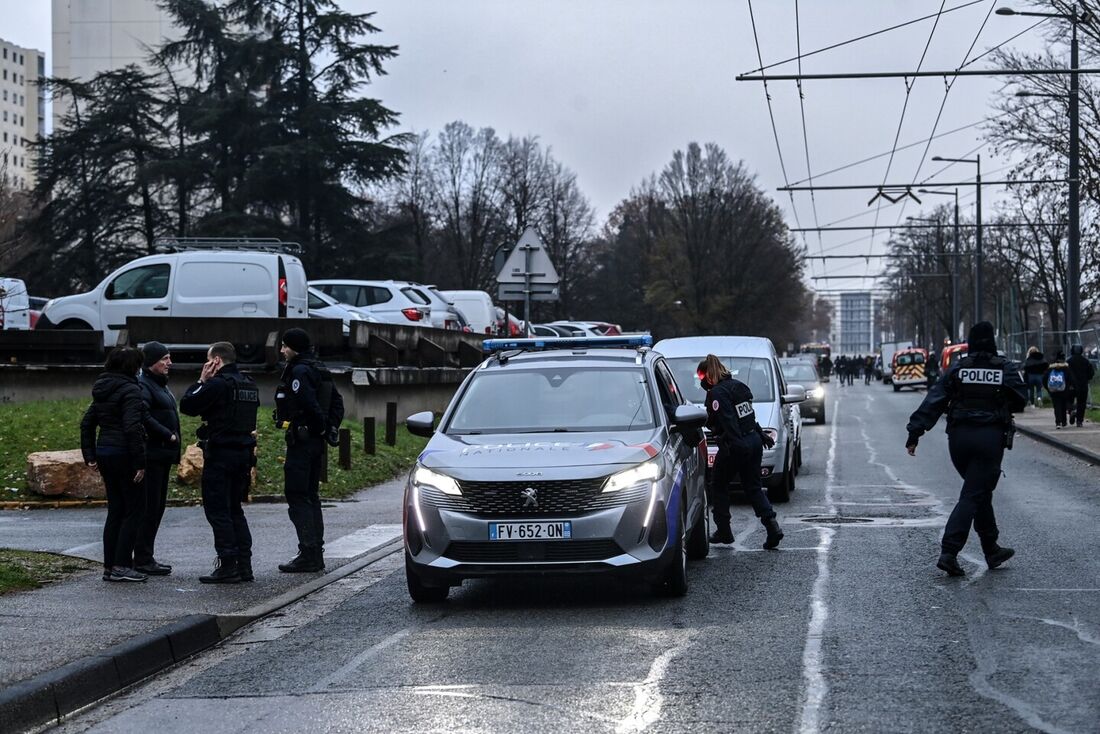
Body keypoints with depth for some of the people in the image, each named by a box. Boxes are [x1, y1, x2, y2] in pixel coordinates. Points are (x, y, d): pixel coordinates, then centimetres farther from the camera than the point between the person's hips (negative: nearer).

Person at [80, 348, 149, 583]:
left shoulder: (102, 390, 13)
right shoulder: (130, 391, -14)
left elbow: (87, 423, 15)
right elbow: (132, 428, -22)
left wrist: (89, 455, 18)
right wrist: (140, 462, -19)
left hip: (104, 454, 8)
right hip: (123, 455, -8)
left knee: (115, 510, 14)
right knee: (134, 509, -1)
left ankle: (109, 566, 14)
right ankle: (121, 565, -5)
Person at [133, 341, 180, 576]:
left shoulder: (160, 384, 20)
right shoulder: (143, 385, -12)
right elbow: (144, 417, -26)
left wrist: (172, 438, 12)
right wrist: (168, 435, -20)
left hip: (163, 454, 10)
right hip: (151, 454, -10)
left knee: (157, 505, 12)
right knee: (150, 506, -8)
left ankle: (146, 556, 18)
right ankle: (142, 559, -5)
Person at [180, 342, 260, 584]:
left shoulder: (217, 384, -14)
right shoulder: (249, 385, 12)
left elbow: (187, 405, -11)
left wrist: (201, 381, -2)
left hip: (220, 454, -8)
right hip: (244, 453, 8)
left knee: (217, 511, -3)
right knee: (235, 509, 16)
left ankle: (228, 566, -7)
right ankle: (244, 565, 12)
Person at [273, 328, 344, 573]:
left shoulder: (299, 371, -15)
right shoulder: (319, 369, 15)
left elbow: (310, 404, -24)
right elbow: (337, 402, 18)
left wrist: (322, 425, -9)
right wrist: (330, 427, 12)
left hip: (301, 440, -10)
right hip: (316, 442, 10)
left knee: (297, 497, -7)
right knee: (310, 495, 15)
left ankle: (308, 555, -10)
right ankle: (316, 554, 18)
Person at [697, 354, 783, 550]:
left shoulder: (717, 393, -14)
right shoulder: (738, 386, 13)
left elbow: (728, 422, -24)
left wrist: (736, 444, -29)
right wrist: (761, 434, 27)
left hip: (734, 447, -8)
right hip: (754, 441, 8)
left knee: (718, 486, 10)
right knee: (753, 487, 12)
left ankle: (723, 531, 11)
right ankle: (772, 525, -6)